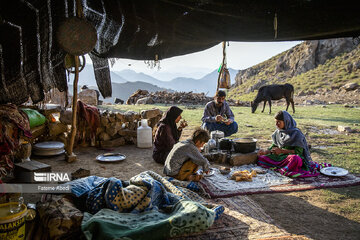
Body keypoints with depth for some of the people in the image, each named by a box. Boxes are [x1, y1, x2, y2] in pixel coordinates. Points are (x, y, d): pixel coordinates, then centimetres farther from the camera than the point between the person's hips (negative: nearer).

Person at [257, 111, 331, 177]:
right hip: (279, 157, 6)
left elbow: (298, 151, -12)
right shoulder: (278, 132, 8)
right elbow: (274, 146, 18)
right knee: (260, 158, -15)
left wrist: (281, 151, -17)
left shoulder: (296, 133, -10)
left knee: (294, 158, -43)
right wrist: (266, 151, -3)